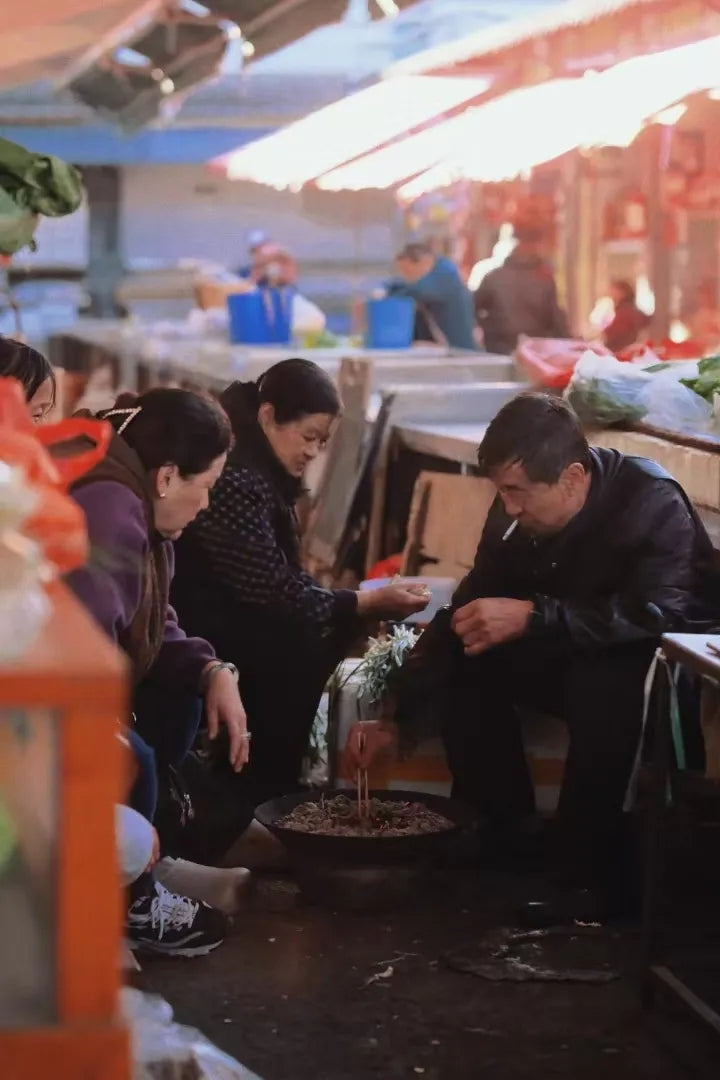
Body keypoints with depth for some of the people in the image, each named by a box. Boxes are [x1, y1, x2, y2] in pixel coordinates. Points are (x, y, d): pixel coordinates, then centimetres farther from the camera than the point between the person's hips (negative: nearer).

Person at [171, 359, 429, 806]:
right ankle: (259, 798, -10)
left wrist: (361, 606, -7)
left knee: (330, 632, -1)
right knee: (295, 648, -22)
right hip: (188, 612, -10)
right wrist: (369, 602, -21)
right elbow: (273, 590, -23)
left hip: (225, 600, 10)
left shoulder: (263, 468, 7)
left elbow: (282, 577, 5)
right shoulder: (234, 478, -25)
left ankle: (268, 785, 5)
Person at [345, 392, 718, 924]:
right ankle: (503, 833, -1)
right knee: (465, 657, -10)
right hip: (573, 657, 7)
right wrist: (396, 719, -8)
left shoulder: (652, 503, -27)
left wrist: (531, 616, -42)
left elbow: (658, 614, -40)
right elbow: (466, 611, -2)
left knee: (599, 680, -37)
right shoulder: (517, 512, -8)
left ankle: (596, 875, -26)